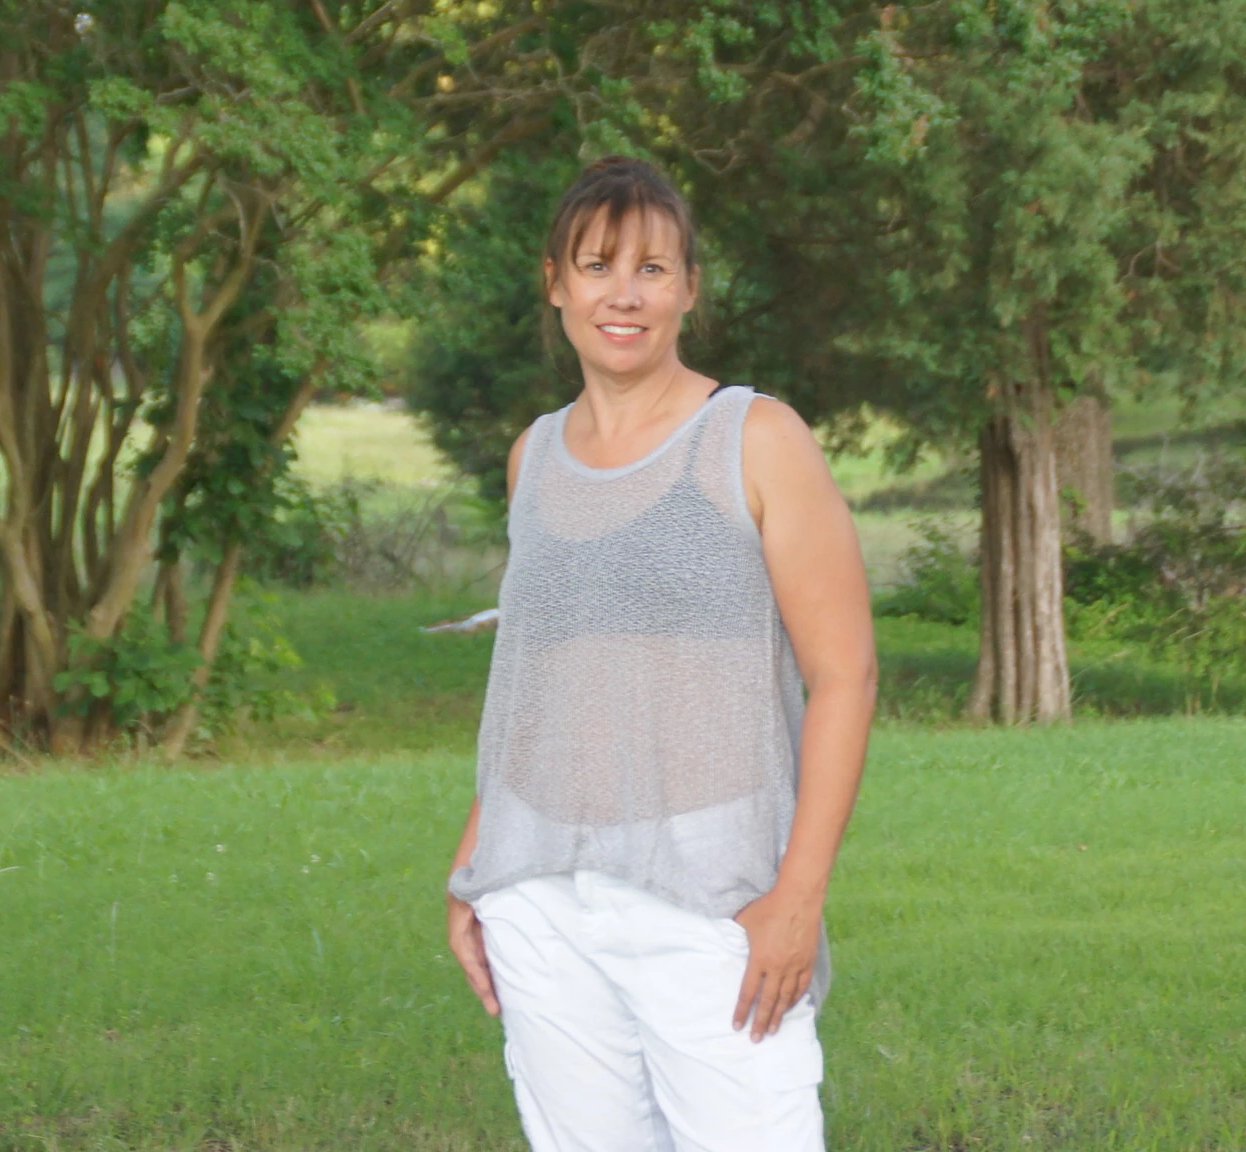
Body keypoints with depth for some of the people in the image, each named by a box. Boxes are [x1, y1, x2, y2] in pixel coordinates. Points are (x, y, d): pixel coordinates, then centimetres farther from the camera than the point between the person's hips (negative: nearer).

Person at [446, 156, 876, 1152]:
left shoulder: (758, 442, -3)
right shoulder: (536, 456, 13)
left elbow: (844, 672, -7)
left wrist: (800, 893, -14)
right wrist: (473, 869, 15)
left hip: (712, 901, -5)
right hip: (544, 904, 5)